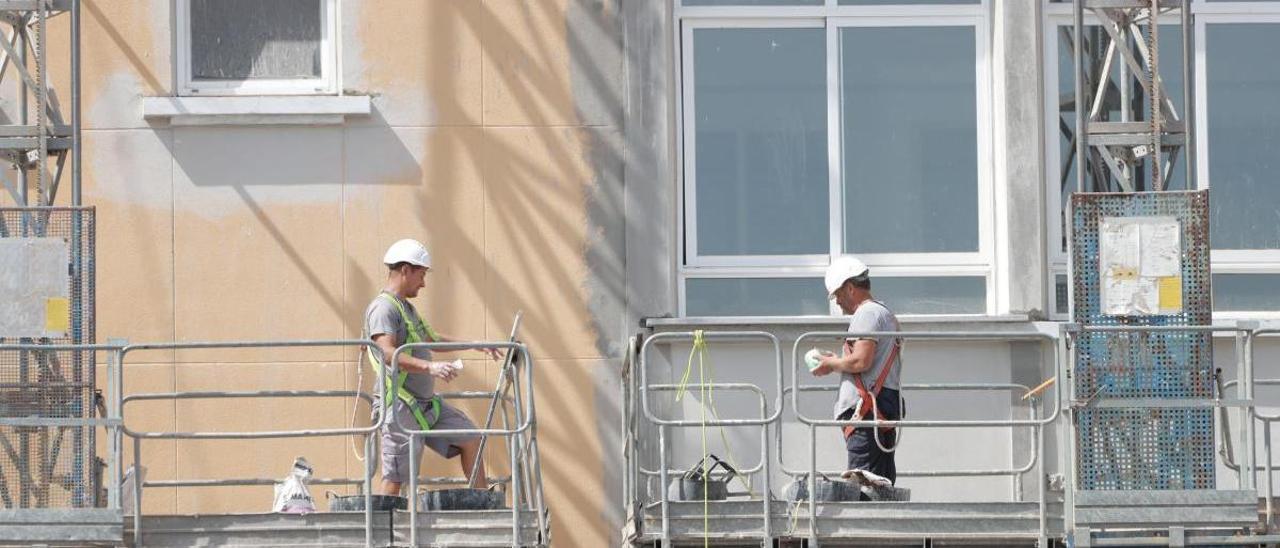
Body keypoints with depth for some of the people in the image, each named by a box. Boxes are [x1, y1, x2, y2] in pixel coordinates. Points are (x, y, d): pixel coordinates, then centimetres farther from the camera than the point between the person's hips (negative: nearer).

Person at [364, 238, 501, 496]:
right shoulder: (383, 308, -13)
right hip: (400, 405, -10)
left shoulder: (405, 307, 20)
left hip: (426, 402, 10)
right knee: (394, 479, -10)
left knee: (471, 439, 15)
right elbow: (387, 353, -28)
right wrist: (430, 367, -38)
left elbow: (431, 339, 35)